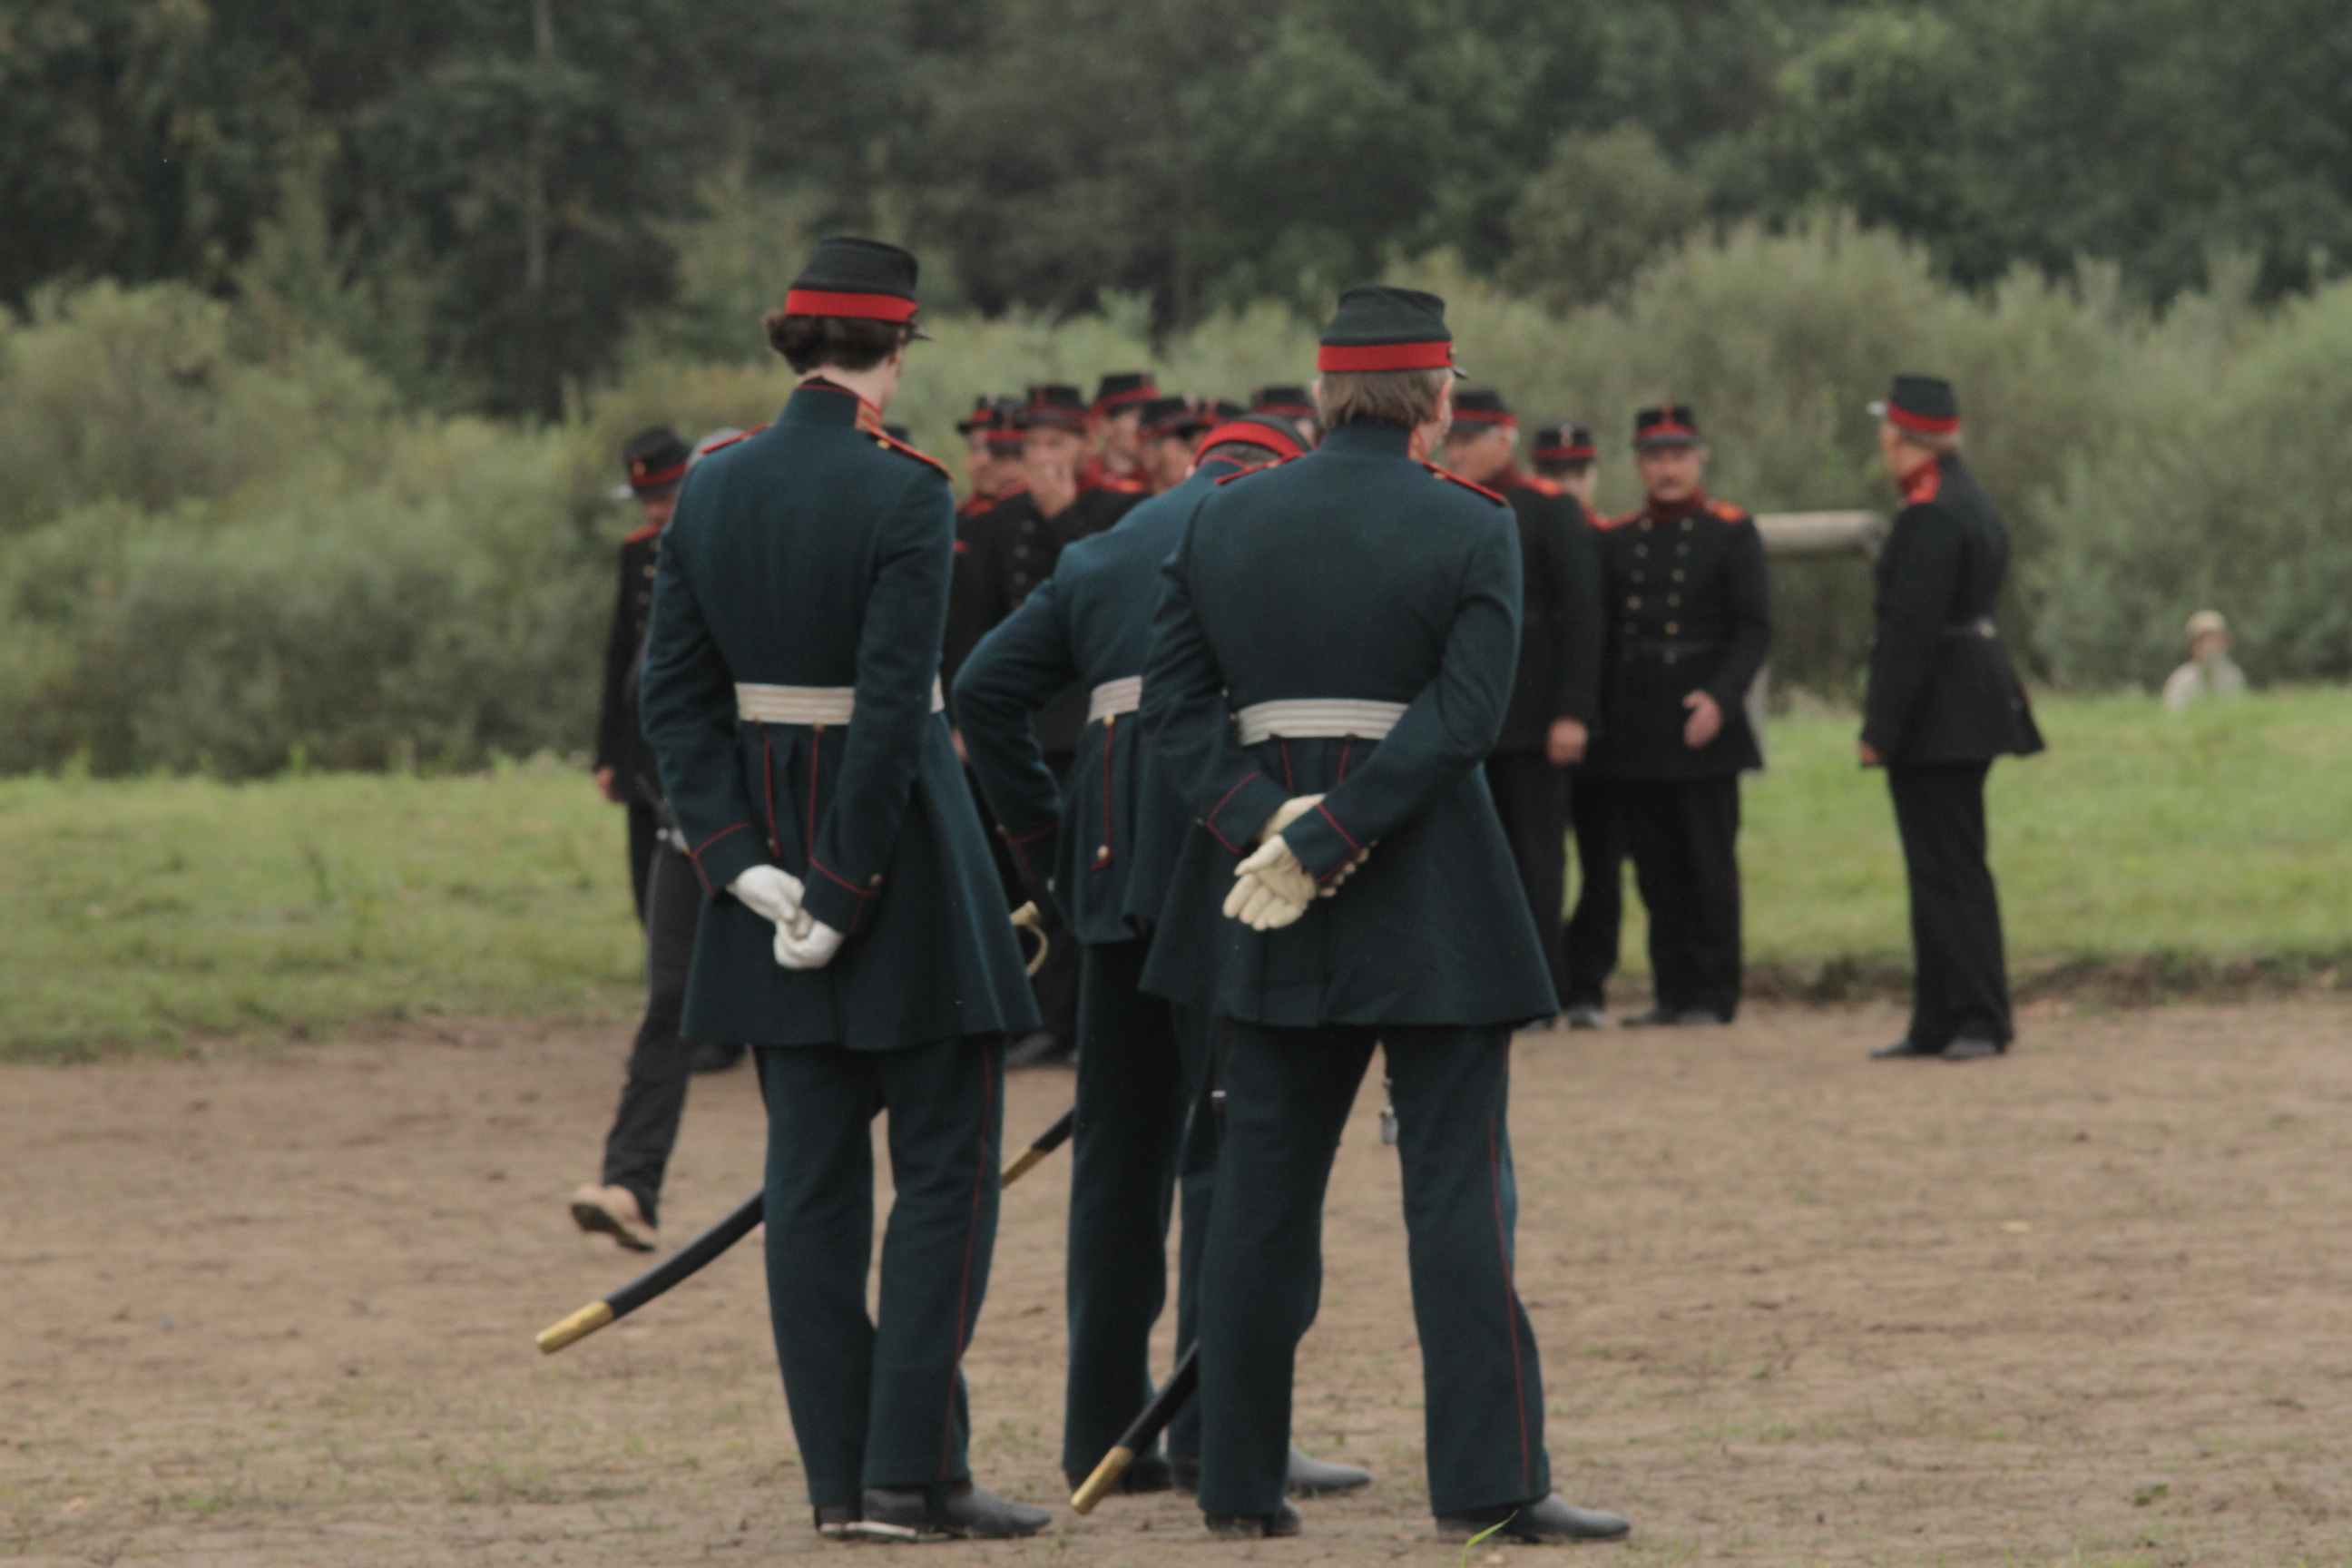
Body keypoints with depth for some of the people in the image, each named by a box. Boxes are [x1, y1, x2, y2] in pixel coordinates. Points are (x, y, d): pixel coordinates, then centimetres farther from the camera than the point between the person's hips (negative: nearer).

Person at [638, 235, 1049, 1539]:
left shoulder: (712, 489, 3)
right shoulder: (902, 494, -15)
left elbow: (676, 693, 1)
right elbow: (892, 707, -19)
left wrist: (739, 857, -1)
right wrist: (846, 887, -15)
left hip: (770, 847, 6)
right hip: (895, 839, -6)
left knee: (813, 1170, 9)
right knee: (946, 1162, 2)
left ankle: (839, 1476, 9)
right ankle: (913, 1466, -4)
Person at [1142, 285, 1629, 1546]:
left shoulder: (1223, 520, 6)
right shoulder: (1471, 529, -6)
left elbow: (1173, 700, 0)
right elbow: (1463, 717, -15)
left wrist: (1263, 828, -8)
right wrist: (1325, 842, -16)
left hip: (1277, 912, 4)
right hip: (1436, 906, -4)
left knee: (1263, 1192, 9)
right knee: (1458, 1186, -2)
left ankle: (1240, 1482, 11)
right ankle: (1488, 1479, -5)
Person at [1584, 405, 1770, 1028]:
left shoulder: (1732, 533, 2)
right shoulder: (1615, 540, 13)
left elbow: (1754, 631, -4)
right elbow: (1599, 633, 14)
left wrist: (1720, 697, -18)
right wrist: (1591, 716, 6)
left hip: (1701, 727, -4)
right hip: (1633, 735, 4)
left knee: (1709, 865, -3)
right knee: (1656, 868, 5)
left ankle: (1713, 995, 1)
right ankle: (1672, 992, 11)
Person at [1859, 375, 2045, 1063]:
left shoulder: (1930, 515, -17)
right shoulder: (1969, 502, 15)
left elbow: (1911, 627, -22)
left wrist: (1879, 728, -19)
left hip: (1938, 714, -10)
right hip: (1973, 695, 10)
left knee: (1952, 869, -8)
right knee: (1940, 869, 12)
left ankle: (1981, 1019, -8)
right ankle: (1937, 1023, 16)